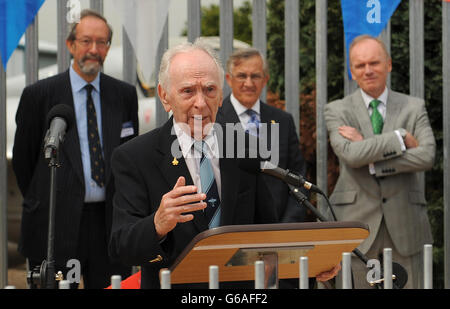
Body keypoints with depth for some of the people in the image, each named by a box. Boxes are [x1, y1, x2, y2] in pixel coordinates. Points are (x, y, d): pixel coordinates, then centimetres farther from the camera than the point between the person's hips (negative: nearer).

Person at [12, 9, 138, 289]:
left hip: (110, 221, 3)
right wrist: (42, 202, 9)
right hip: (56, 225, -2)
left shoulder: (125, 95, 8)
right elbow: (23, 158, 5)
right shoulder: (39, 95, -2)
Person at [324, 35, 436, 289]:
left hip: (405, 223, 1)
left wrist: (372, 163, -12)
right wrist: (400, 138, -11)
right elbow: (350, 154, -14)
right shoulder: (337, 111, 5)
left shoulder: (414, 107, 9)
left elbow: (427, 156, -8)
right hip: (357, 221, -1)